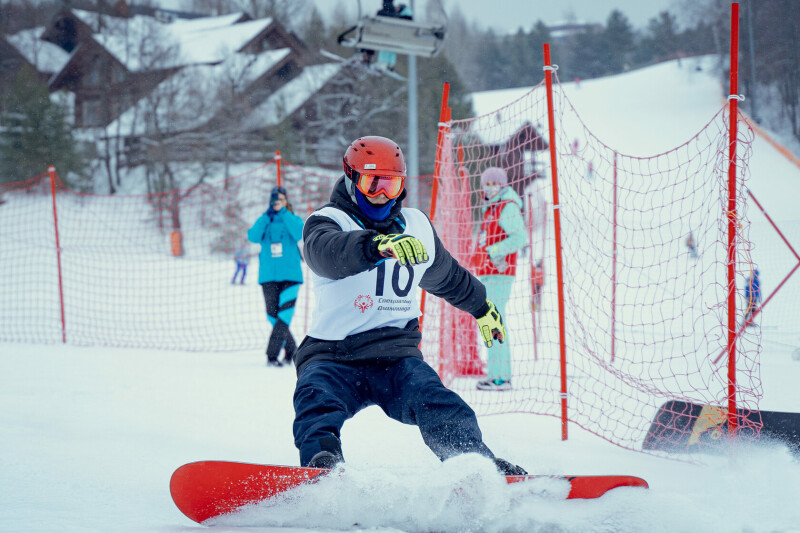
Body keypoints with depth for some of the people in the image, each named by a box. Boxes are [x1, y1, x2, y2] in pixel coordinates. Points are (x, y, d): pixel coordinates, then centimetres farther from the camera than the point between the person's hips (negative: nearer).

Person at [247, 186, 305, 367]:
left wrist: (284, 213, -13)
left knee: (284, 315, -15)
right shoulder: (264, 222, 11)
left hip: (290, 275, -3)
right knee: (273, 316, 5)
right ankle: (291, 348, 24)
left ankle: (272, 355, -16)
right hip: (268, 276, 3)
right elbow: (253, 237, -9)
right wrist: (268, 215, -14)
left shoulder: (293, 220, 7)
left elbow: (299, 234, -16)